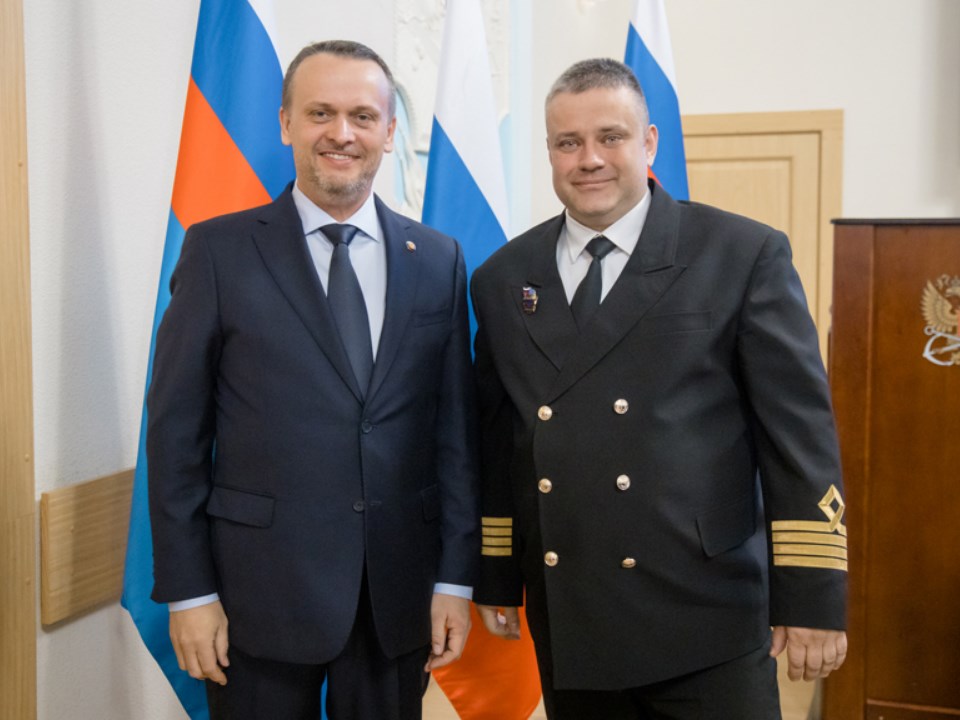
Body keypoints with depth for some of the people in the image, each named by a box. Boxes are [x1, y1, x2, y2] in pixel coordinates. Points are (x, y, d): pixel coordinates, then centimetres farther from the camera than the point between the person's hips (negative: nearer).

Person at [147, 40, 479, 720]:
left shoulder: (439, 259, 4)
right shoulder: (219, 250, -3)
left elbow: (456, 428, 5)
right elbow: (176, 428, -3)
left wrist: (455, 577, 3)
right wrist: (188, 591, -5)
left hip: (400, 592, 3)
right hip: (261, 589, -2)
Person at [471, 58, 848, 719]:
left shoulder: (747, 255, -4)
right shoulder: (504, 279, 8)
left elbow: (801, 433, -5)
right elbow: (495, 442, 12)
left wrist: (813, 599, -7)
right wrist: (494, 577, 12)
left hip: (706, 619, -3)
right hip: (567, 620, 4)